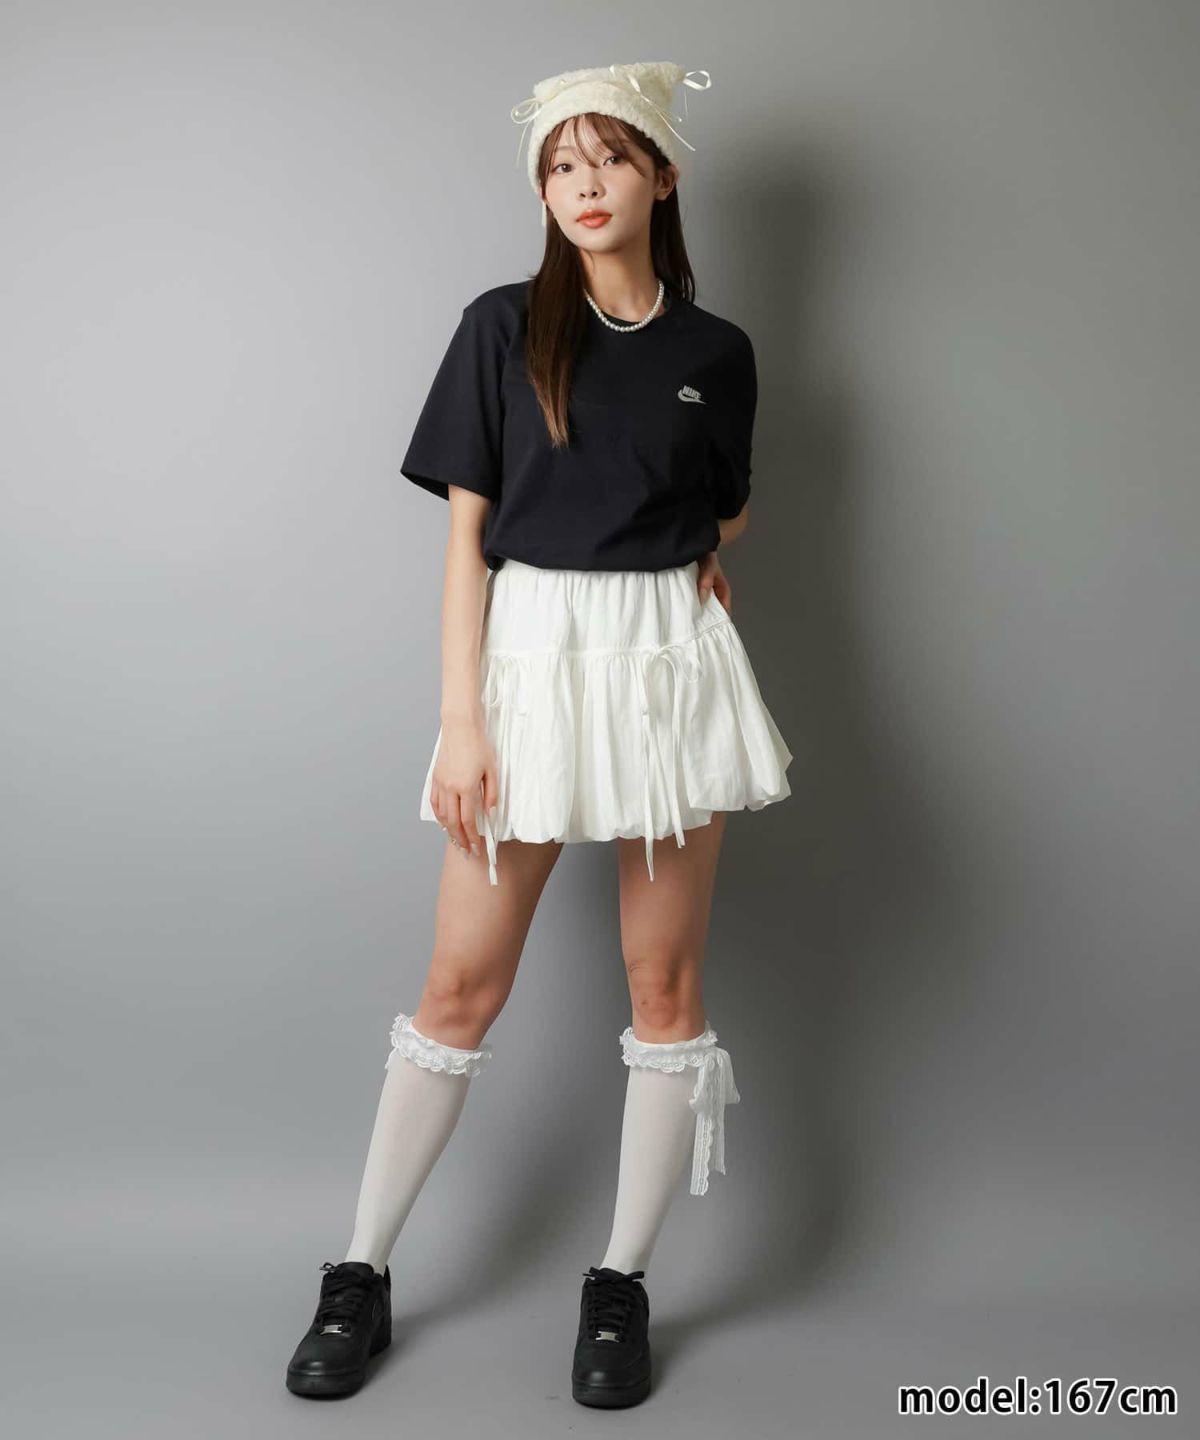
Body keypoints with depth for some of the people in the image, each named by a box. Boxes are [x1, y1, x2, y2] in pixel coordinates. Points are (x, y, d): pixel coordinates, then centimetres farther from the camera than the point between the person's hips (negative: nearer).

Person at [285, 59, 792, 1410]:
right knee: (463, 983, 2)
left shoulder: (716, 352, 7)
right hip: (529, 652, -2)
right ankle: (360, 1271, 19)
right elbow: (465, 535, -2)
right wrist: (461, 722, -9)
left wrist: (693, 594, 1)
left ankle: (621, 1283, 20)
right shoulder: (503, 327, 2)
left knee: (665, 981, 4)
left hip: (671, 663, 2)